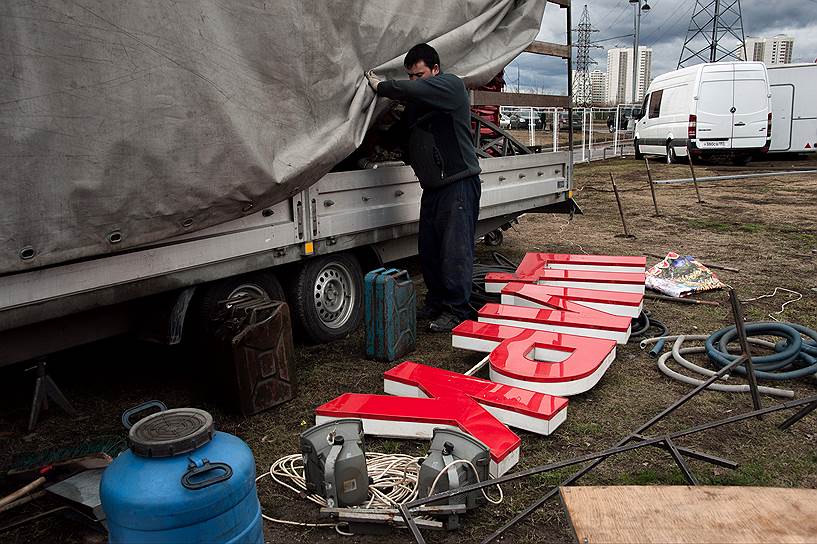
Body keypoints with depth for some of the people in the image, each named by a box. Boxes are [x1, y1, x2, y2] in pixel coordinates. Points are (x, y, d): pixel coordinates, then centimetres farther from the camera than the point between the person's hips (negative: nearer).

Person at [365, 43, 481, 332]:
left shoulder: (452, 85, -7)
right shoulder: (417, 102, 18)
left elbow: (409, 90, -23)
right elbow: (402, 132, 21)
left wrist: (379, 85, -9)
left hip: (459, 182, -8)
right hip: (432, 186, 8)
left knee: (455, 251, -6)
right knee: (429, 250, 11)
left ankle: (456, 310, 2)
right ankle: (436, 303, 24)